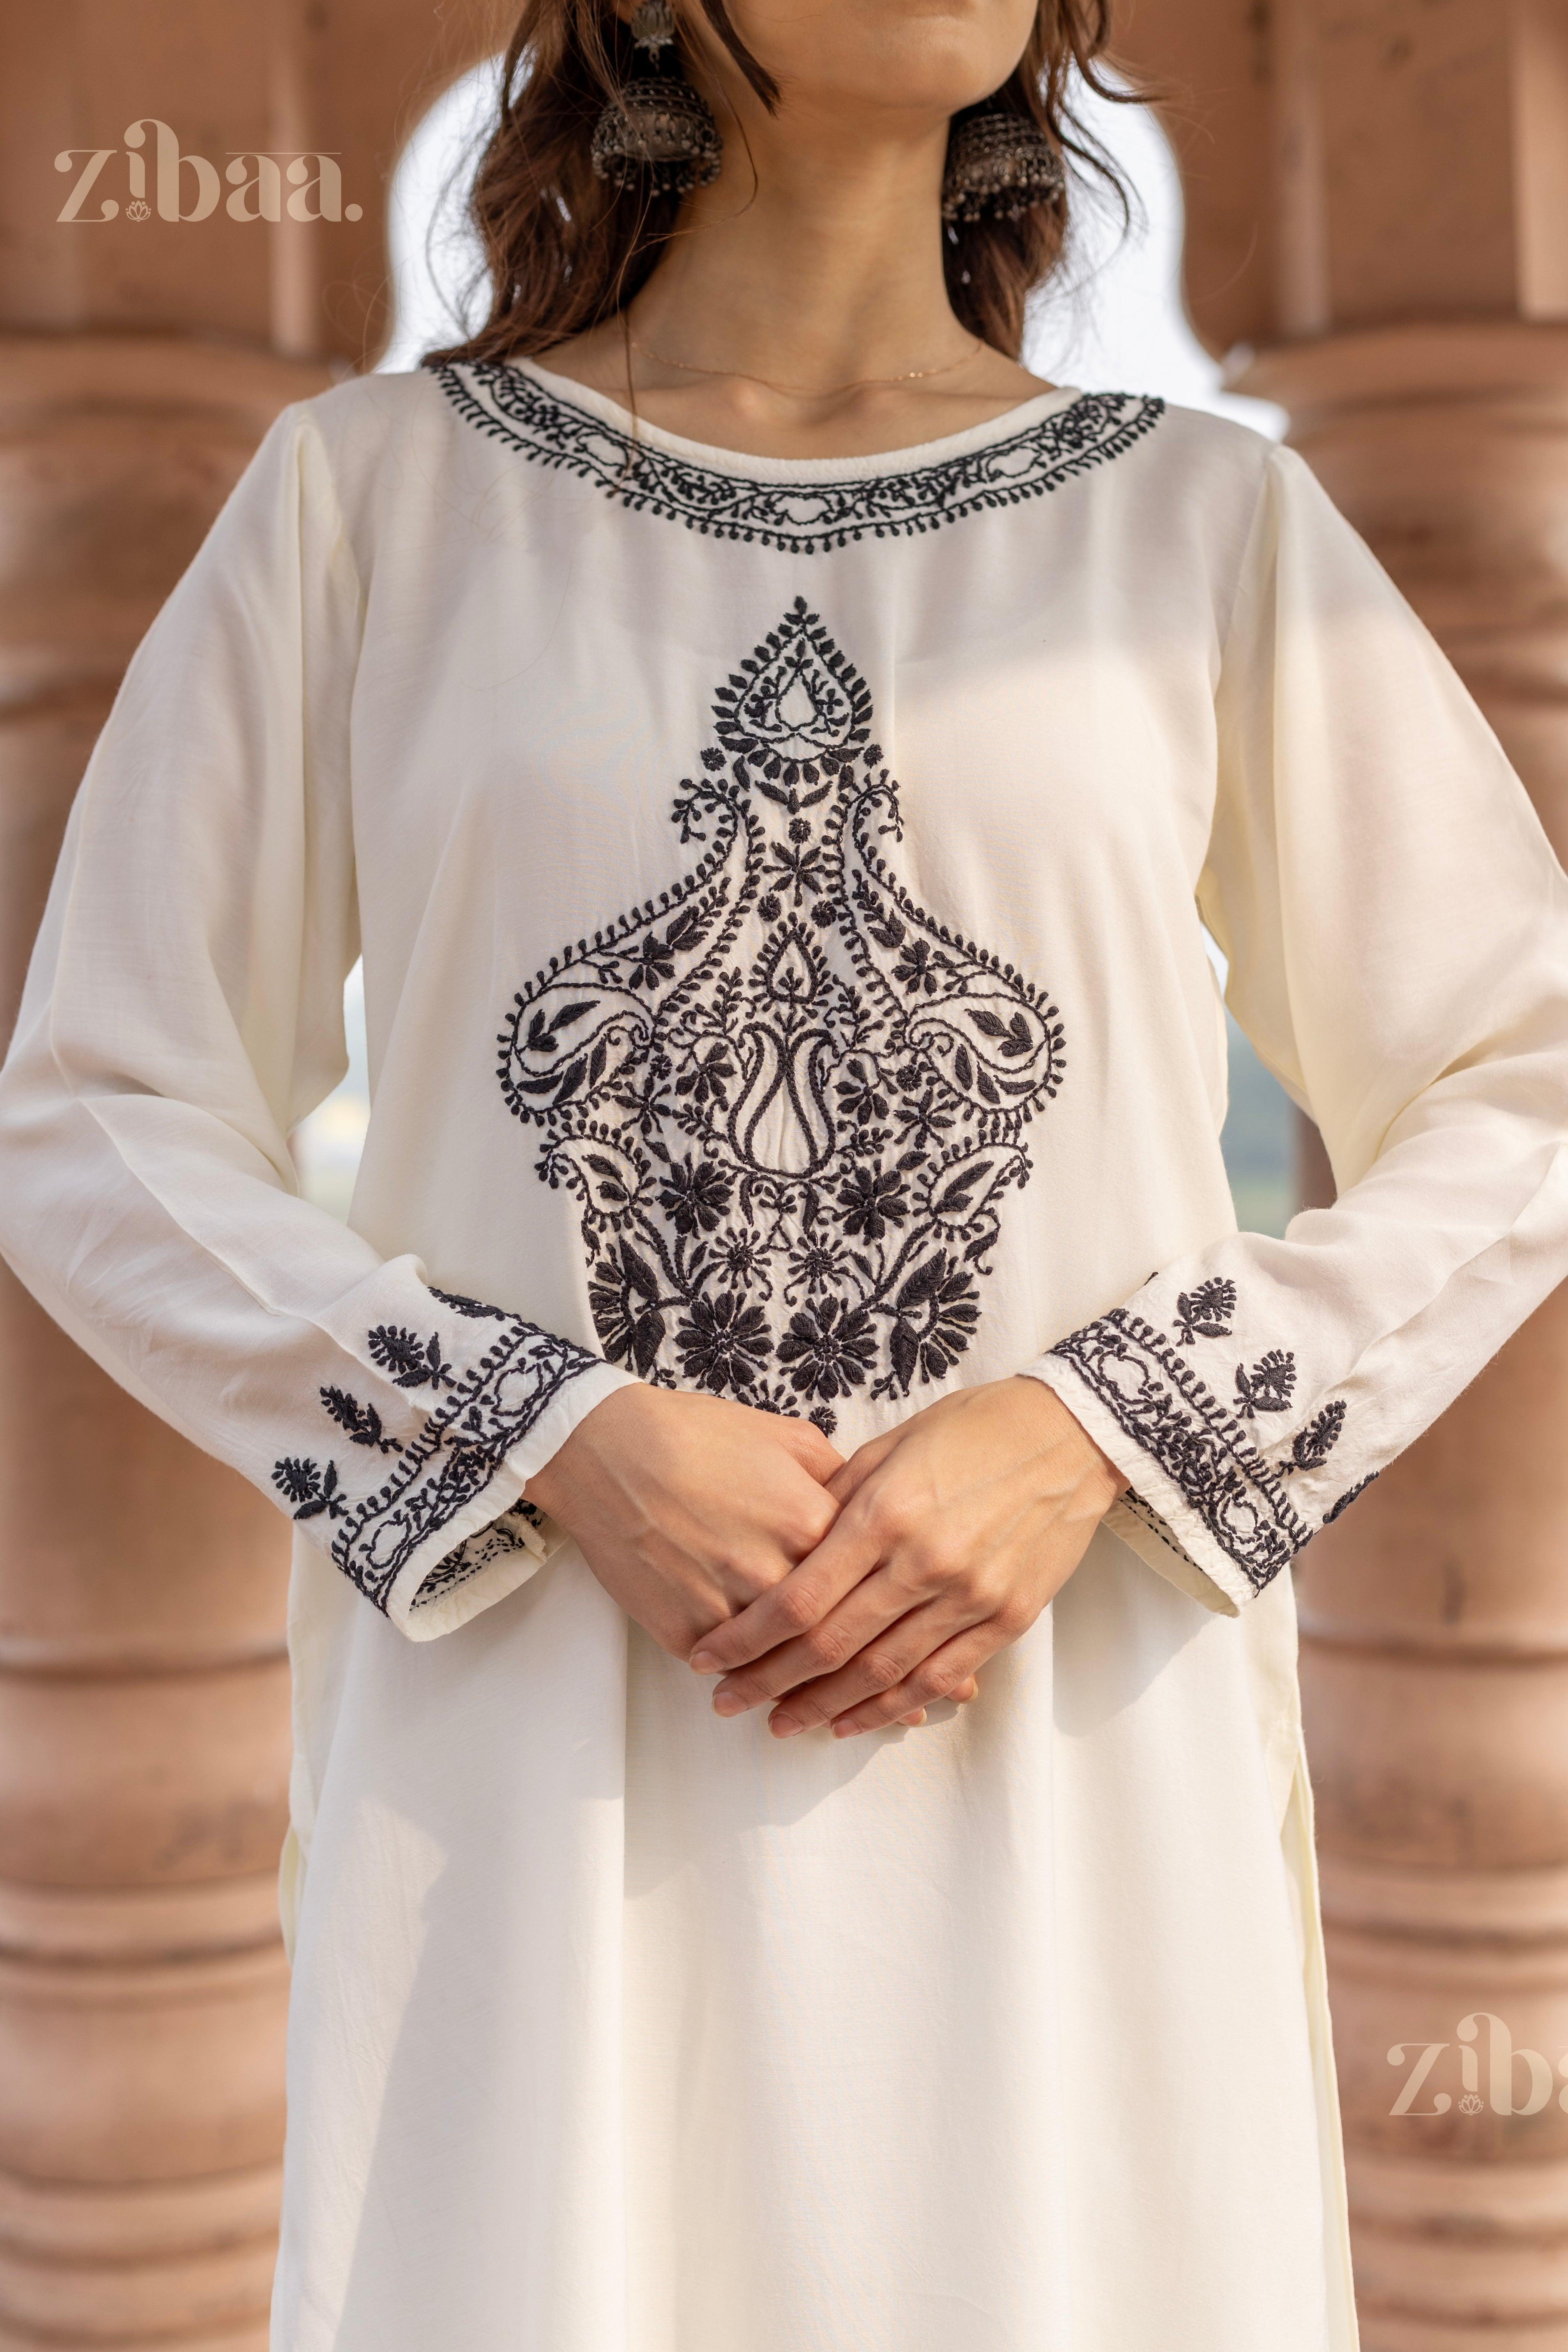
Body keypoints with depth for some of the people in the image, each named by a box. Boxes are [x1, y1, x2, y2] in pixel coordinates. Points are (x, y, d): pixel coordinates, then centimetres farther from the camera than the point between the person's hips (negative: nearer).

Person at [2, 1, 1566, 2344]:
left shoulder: (1206, 523, 7)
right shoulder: (375, 497, 5)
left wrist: (1090, 1438, -8)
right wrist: (555, 1448, -10)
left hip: (1067, 1743, 1)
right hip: (537, 1742, 0)